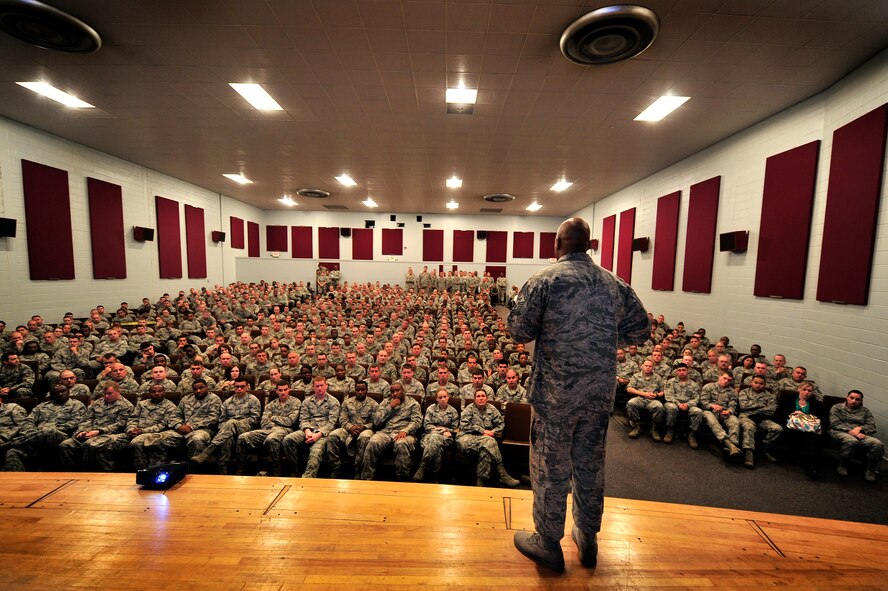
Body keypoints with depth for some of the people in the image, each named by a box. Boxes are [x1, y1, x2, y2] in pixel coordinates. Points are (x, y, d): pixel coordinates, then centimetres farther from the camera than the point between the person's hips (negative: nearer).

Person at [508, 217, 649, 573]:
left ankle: (548, 544, 30)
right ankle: (587, 540, 40)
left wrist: (534, 313, 6)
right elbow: (639, 330, 10)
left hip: (555, 391, -5)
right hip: (600, 393, 5)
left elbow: (519, 332, -14)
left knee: (550, 467, 11)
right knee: (590, 464, 20)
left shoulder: (545, 279, -12)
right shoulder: (614, 283, 4)